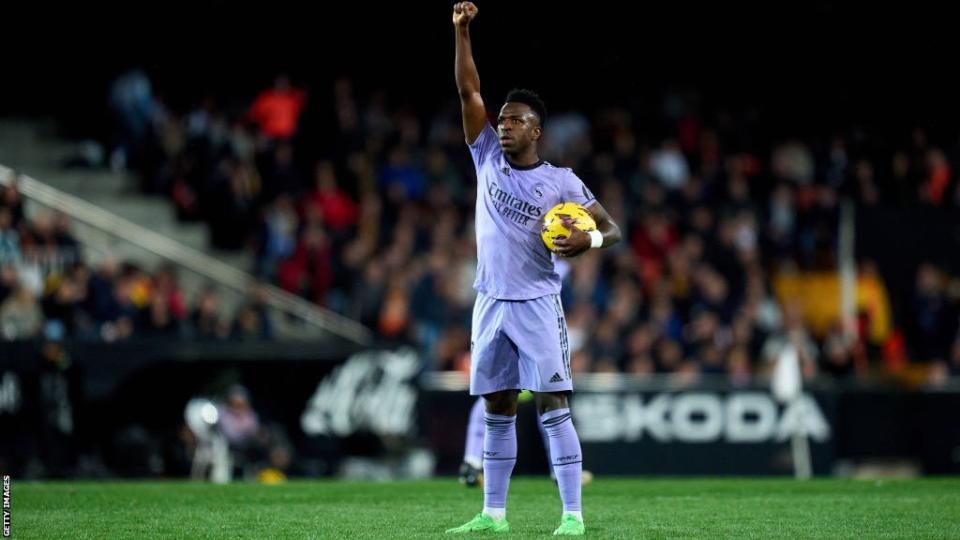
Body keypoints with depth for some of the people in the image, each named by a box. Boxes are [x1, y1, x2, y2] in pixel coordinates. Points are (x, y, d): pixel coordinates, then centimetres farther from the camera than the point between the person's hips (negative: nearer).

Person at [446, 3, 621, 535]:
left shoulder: (561, 181, -2)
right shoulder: (487, 160, 7)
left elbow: (612, 228, 0)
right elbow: (469, 92, 2)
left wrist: (589, 238, -23)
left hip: (537, 305, -4)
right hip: (490, 302, 4)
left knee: (552, 406, -9)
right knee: (497, 410, 8)